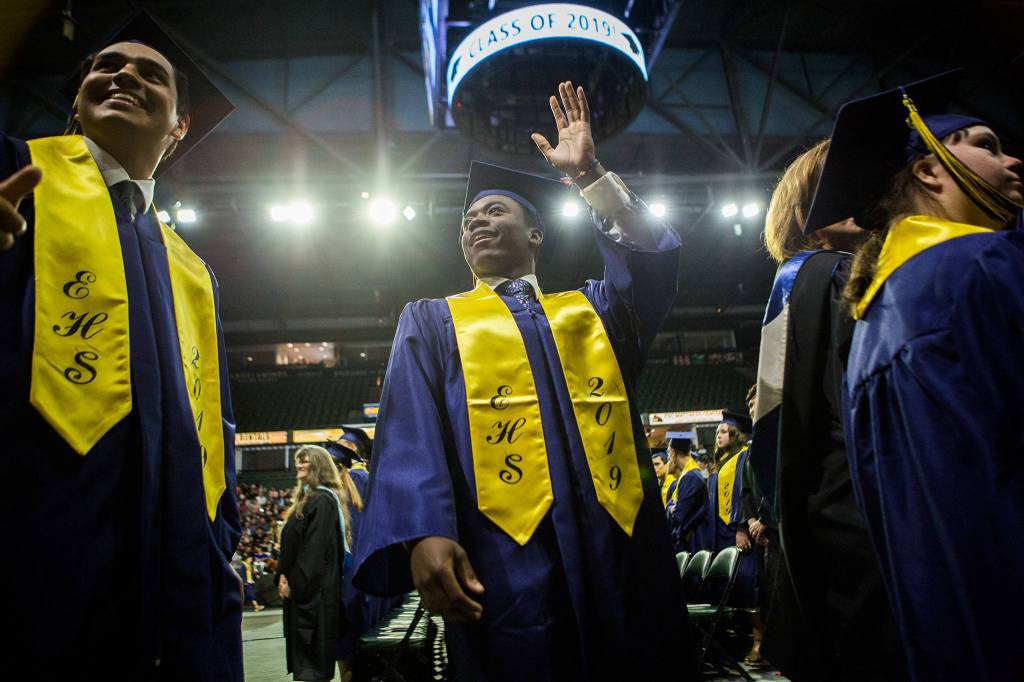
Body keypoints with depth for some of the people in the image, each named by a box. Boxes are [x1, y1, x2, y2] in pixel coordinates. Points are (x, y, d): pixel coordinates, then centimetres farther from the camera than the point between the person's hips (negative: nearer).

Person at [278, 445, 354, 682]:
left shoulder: (323, 500, -14)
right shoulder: (305, 497, 15)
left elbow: (315, 549, -20)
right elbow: (291, 543, 17)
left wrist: (295, 583, -18)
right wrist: (283, 575, 7)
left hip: (314, 590, -9)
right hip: (302, 587, 9)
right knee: (299, 646, 13)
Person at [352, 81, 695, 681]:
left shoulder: (593, 309, 22)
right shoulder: (433, 321, 16)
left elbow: (655, 255, 4)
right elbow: (413, 431, 1)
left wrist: (590, 174, 3)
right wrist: (425, 534, -15)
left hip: (621, 548, 2)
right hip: (503, 558, -2)